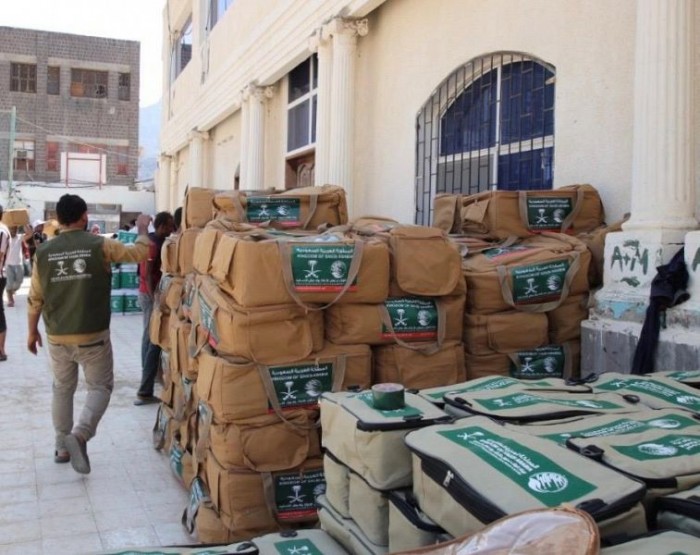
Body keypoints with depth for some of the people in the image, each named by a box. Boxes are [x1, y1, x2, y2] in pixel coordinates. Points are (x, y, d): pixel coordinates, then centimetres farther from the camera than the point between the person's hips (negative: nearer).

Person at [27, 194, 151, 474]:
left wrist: (32, 331, 17)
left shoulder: (43, 252, -1)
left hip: (57, 337, 4)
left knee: (62, 389, 19)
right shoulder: (100, 245, -11)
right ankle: (80, 434, -12)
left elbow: (35, 298, 4)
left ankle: (62, 447, 25)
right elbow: (140, 253, 0)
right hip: (93, 336, -3)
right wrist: (143, 229, 19)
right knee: (101, 386, 10)